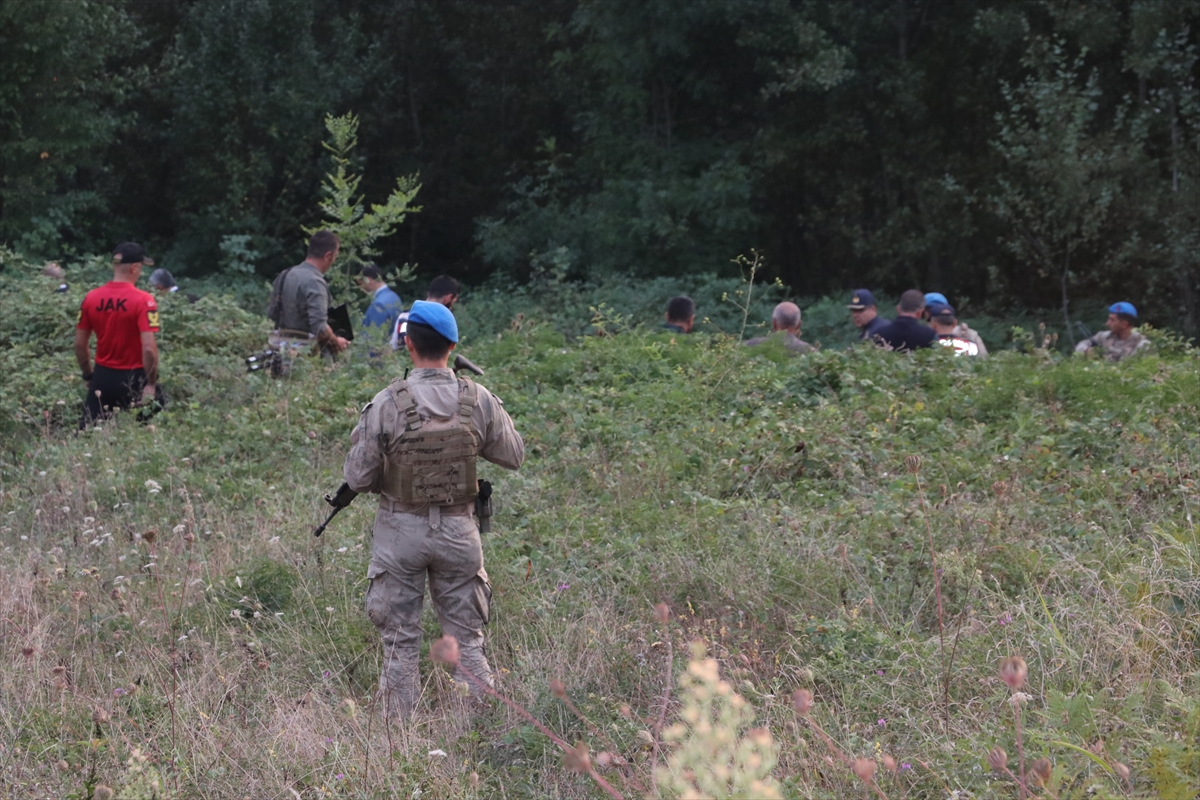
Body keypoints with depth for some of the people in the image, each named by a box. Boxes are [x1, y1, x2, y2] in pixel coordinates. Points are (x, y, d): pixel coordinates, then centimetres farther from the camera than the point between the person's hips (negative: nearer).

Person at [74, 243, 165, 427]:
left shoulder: (91, 298, 1)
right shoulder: (143, 301, -15)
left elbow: (80, 344, 7)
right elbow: (148, 348, -21)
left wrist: (88, 376, 18)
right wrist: (151, 384, -11)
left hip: (103, 377, 5)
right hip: (134, 378, -4)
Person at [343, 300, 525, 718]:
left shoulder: (386, 405, -15)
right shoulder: (478, 401, -8)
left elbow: (358, 478, -9)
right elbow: (514, 456, 6)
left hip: (401, 530, -2)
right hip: (458, 529, 2)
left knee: (400, 641, 8)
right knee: (466, 638, 12)